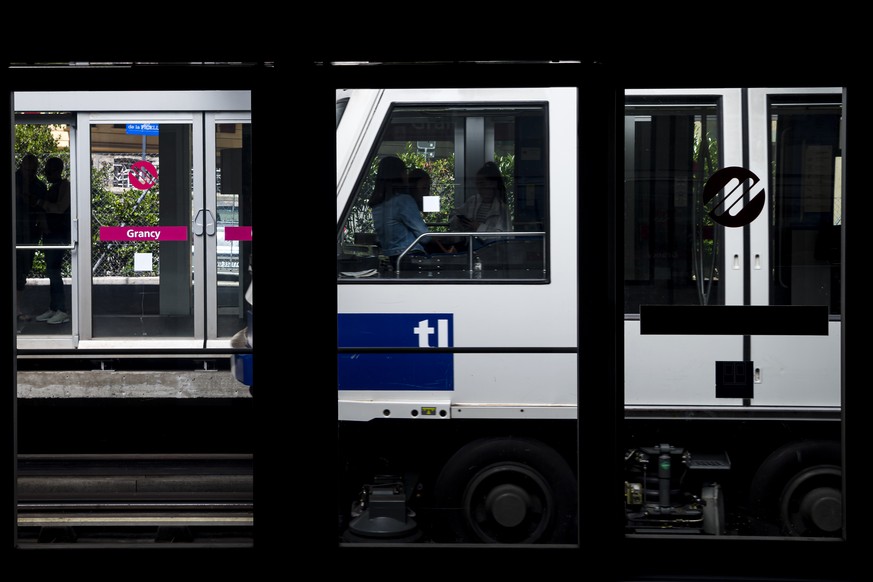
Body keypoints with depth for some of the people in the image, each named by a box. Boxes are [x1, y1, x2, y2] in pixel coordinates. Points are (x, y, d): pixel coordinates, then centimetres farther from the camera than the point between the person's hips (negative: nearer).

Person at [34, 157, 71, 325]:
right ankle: (53, 309, 13)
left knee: (53, 271, -12)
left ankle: (62, 312, -10)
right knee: (52, 271, 9)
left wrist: (43, 204, -10)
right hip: (51, 234, 9)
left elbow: (60, 207, -18)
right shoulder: (53, 187, 18)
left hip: (59, 235, -9)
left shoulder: (64, 185, -8)